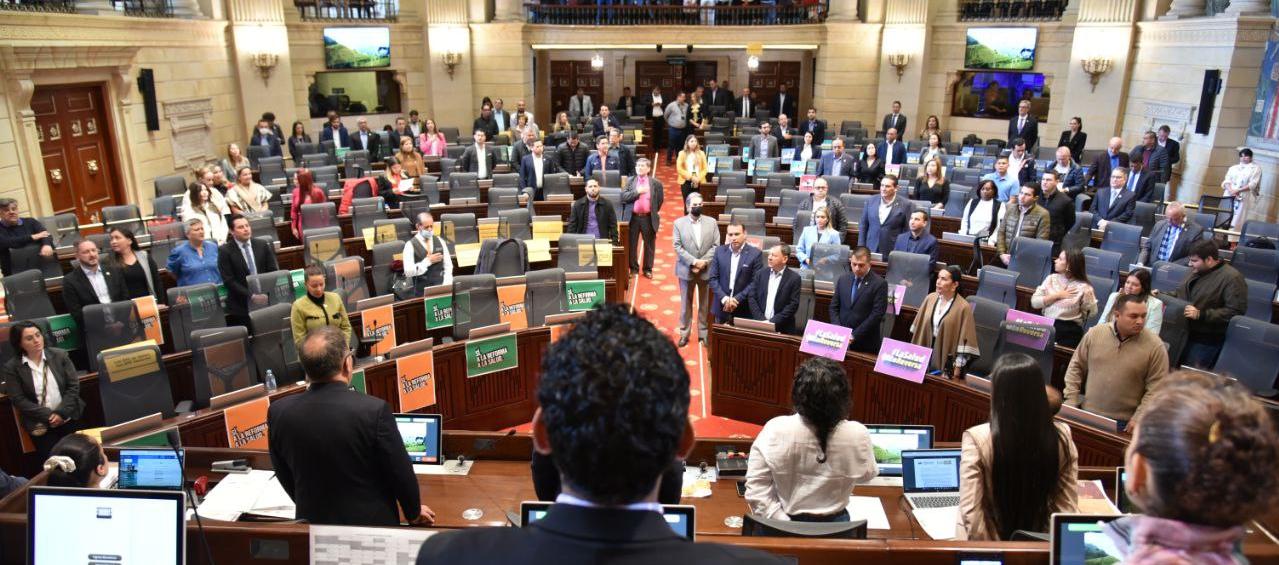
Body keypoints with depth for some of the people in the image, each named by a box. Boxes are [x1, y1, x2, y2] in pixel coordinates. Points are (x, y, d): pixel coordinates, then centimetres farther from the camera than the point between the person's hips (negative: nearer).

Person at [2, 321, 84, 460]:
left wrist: (61, 412, -12)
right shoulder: (11, 368, -3)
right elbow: (19, 400, -6)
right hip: (40, 425, -1)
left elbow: (74, 386, -1)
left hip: (69, 418, 1)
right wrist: (48, 416, -14)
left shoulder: (60, 355, 1)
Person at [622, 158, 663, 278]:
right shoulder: (630, 181, 4)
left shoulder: (656, 183, 0)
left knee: (649, 245, 7)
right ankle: (634, 268, 21)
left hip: (649, 218, -1)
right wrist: (637, 192, -18)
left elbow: (659, 200, 7)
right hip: (633, 217, 1)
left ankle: (648, 269, 17)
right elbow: (623, 197, -8)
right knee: (632, 244, 8)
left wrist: (654, 213, 8)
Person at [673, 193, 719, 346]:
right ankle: (684, 333, 19)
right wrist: (694, 262, -17)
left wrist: (704, 262, -14)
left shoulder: (711, 222, 2)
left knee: (705, 304, 10)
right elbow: (678, 247, -7)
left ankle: (704, 333, 22)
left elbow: (716, 245, -2)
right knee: (685, 303, 8)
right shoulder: (679, 223, -2)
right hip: (686, 270, -1)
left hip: (707, 270, 1)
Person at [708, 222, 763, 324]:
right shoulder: (719, 251, 4)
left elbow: (756, 282, -8)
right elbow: (713, 278, 3)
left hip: (743, 309, -3)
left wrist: (737, 299, -14)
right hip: (722, 306, 3)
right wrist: (724, 298, -10)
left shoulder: (755, 253, -6)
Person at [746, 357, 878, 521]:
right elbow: (865, 475, -1)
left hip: (786, 524, -1)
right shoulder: (857, 435, -21)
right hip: (834, 525, 2)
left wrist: (780, 522, -13)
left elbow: (756, 485, -19)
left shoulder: (776, 430, -24)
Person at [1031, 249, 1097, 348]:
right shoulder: (1051, 278, 10)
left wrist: (1087, 297, -17)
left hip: (1069, 330, -2)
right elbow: (1034, 302, 3)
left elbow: (1091, 314, 0)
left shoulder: (1082, 286, 2)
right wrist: (1057, 295, -4)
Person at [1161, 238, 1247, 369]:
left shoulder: (1232, 278, -13)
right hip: (1183, 333, 7)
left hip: (1206, 340, -7)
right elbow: (1180, 294, 24)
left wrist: (1200, 314, -23)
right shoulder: (1196, 272, 10)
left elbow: (1235, 312, -20)